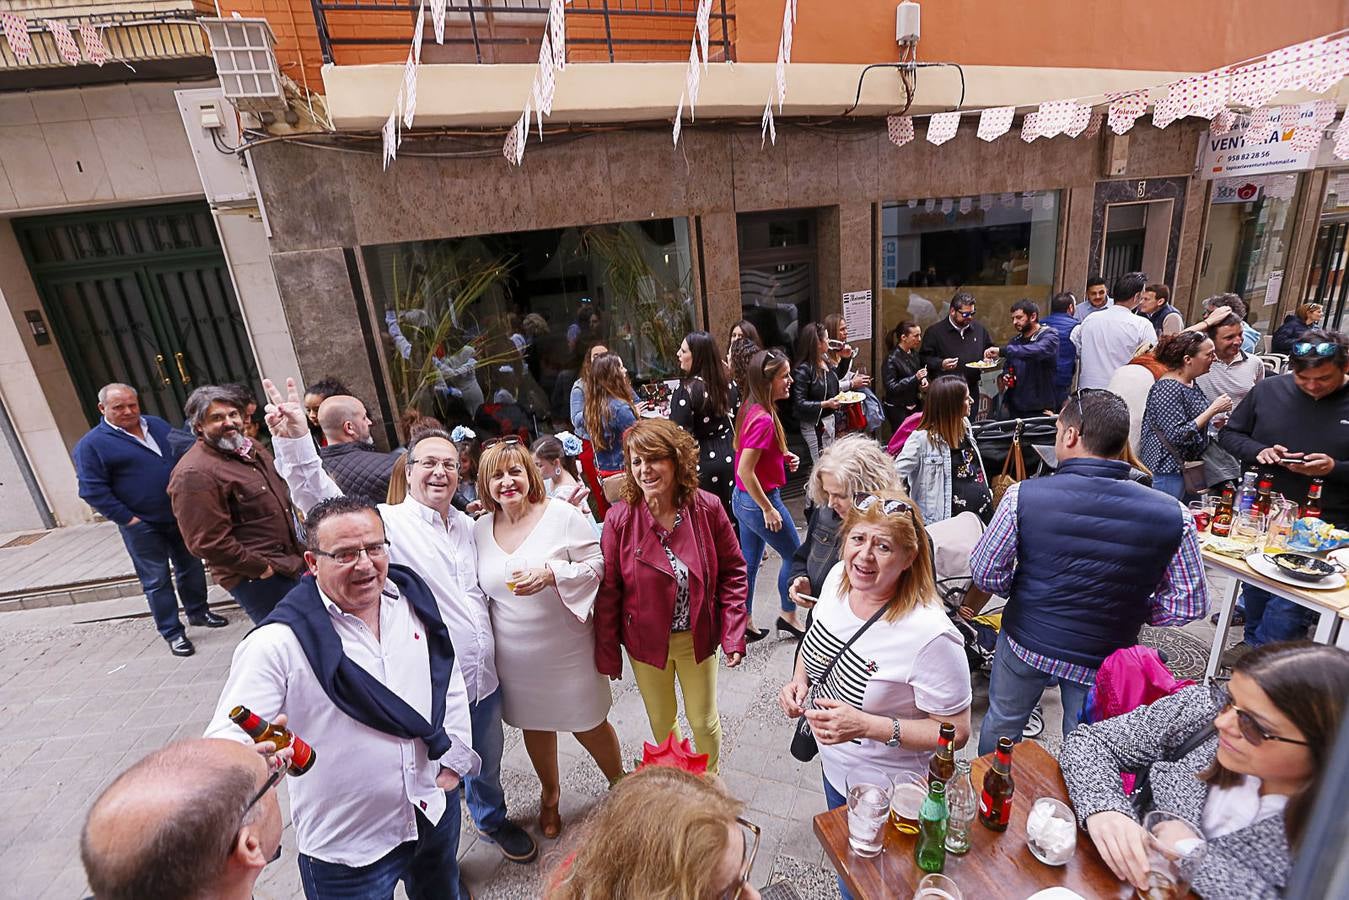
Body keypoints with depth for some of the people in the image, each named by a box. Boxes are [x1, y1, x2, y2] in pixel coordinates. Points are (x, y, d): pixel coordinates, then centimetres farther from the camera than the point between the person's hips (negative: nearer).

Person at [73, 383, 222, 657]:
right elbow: (93, 490, -11)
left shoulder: (158, 425, 7)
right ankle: (172, 632, 14)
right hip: (142, 526, -5)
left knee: (192, 566, 16)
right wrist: (127, 518, -15)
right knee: (156, 580, 4)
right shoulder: (92, 444, -9)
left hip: (180, 516, 5)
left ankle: (198, 612, 34)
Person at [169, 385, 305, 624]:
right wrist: (262, 568, -15)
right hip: (256, 578, -8)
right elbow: (208, 543, -20)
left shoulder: (251, 449, 10)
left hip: (292, 564, 9)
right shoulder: (193, 474, -17)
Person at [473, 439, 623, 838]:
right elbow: (480, 588, 11)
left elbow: (597, 564, -13)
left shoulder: (562, 515, -14)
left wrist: (552, 573, -27)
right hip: (515, 656, 4)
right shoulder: (479, 530, -1)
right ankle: (549, 792, 49)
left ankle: (621, 784, 40)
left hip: (568, 650, -3)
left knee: (588, 724, 11)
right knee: (535, 724, 21)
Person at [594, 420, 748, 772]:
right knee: (661, 721, 21)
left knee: (704, 722, 18)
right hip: (646, 641, 0)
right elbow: (608, 591, -9)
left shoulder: (707, 508, -16)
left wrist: (733, 634, -11)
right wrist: (607, 654, -3)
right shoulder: (620, 518, -18)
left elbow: (733, 571, -6)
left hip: (698, 637, 0)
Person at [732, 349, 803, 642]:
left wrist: (783, 457, 5)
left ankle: (744, 624, 29)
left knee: (749, 563, 17)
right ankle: (789, 615, 31)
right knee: (794, 556, 12)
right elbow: (745, 471, -28)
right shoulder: (763, 419, -25)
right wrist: (769, 509, -20)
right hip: (760, 500, -9)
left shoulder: (750, 409, 3)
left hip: (743, 499, 9)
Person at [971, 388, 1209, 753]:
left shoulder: (1024, 496, -23)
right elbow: (1190, 605, -7)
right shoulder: (1173, 516, -17)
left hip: (1026, 643, 0)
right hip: (1103, 661, 1)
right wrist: (1130, 611, 8)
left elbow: (986, 574, -14)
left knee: (1002, 723, 25)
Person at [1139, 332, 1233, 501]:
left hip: (1190, 466, 9)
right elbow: (1176, 436, -24)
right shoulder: (1167, 389, -19)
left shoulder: (1190, 383, 8)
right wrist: (1212, 410, -20)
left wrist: (1215, 421, 7)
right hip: (1168, 471, -9)